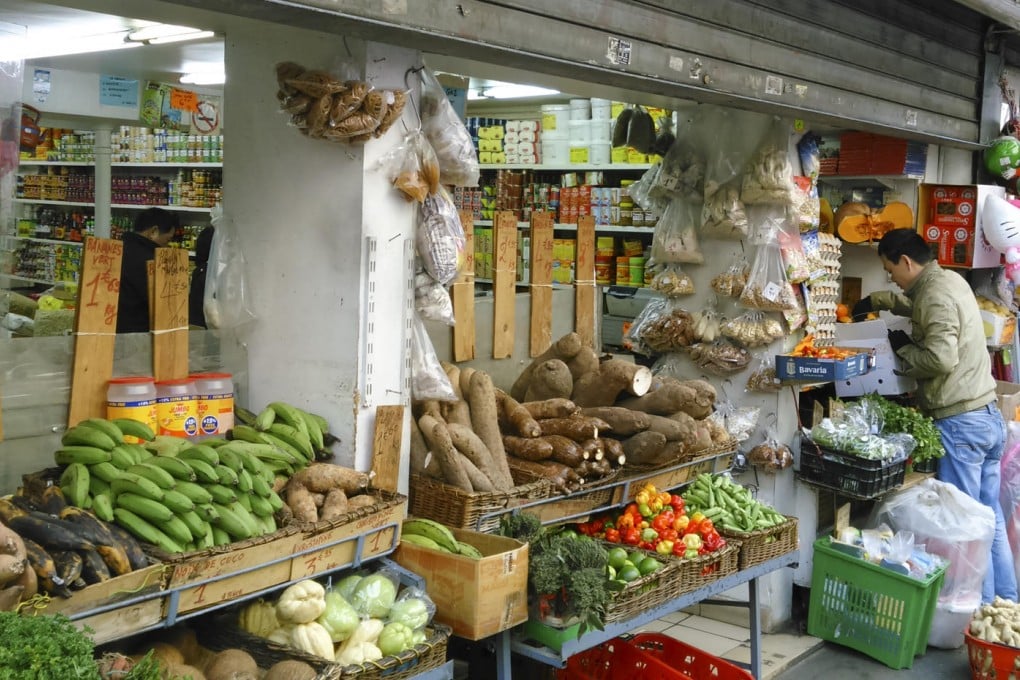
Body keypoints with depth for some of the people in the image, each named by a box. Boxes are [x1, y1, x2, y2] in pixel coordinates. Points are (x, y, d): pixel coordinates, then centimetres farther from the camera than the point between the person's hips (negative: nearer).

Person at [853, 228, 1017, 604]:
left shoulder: (936, 295, -15)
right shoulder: (951, 280, 13)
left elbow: (940, 359, -25)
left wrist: (903, 347, -9)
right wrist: (877, 300, 36)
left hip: (960, 422, -10)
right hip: (989, 415, 10)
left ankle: (982, 608, 4)